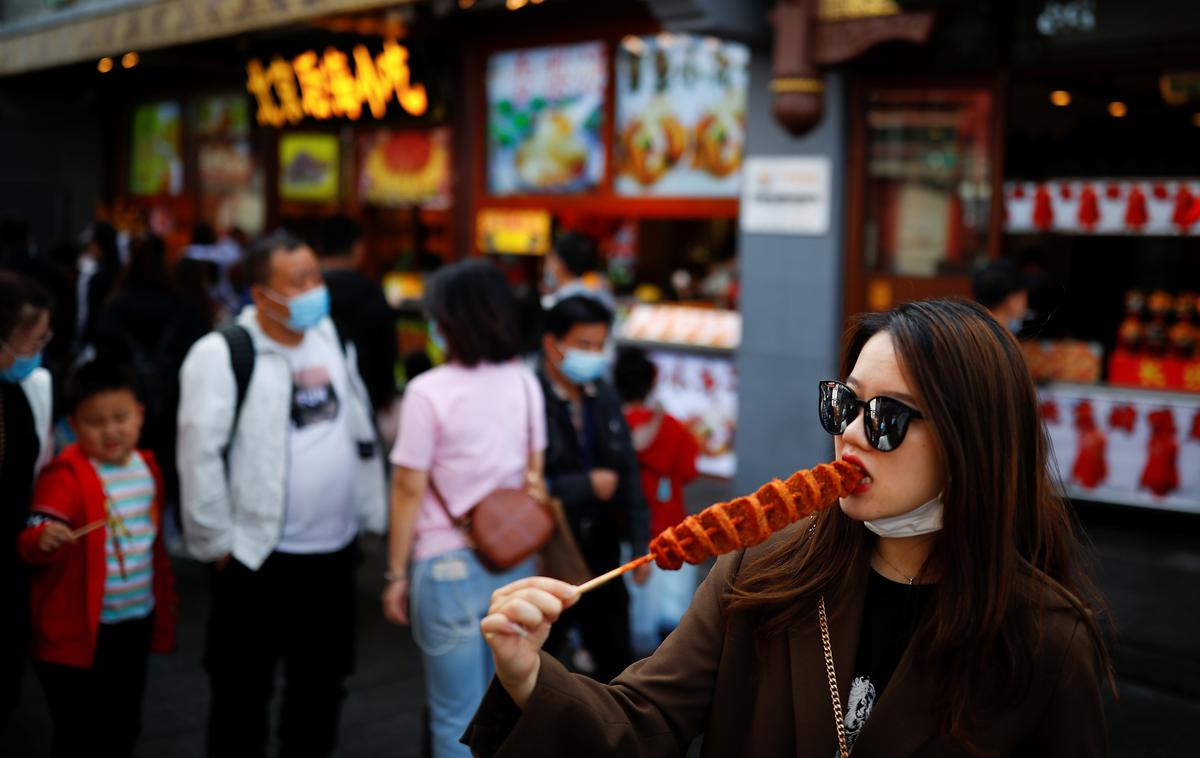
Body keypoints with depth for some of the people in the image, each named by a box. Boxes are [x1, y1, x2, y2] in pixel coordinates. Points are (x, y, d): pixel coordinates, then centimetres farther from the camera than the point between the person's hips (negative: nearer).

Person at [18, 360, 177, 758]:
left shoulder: (146, 465, 4)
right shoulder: (66, 475, -18)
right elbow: (34, 543, -27)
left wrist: (164, 600, 19)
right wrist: (42, 539, -49)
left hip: (137, 622, 7)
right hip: (78, 630, -6)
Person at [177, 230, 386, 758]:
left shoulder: (330, 336, 7)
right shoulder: (223, 354, -13)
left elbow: (360, 427, 14)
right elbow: (200, 452, -14)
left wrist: (371, 512, 12)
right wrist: (217, 542, -12)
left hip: (334, 550, 6)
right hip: (258, 556, -6)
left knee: (322, 683, 18)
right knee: (243, 692, 6)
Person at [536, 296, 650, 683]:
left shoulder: (604, 397, 4)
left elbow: (628, 474, 9)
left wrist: (640, 542, 5)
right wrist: (587, 485, -18)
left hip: (599, 557, 6)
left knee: (616, 658, 17)